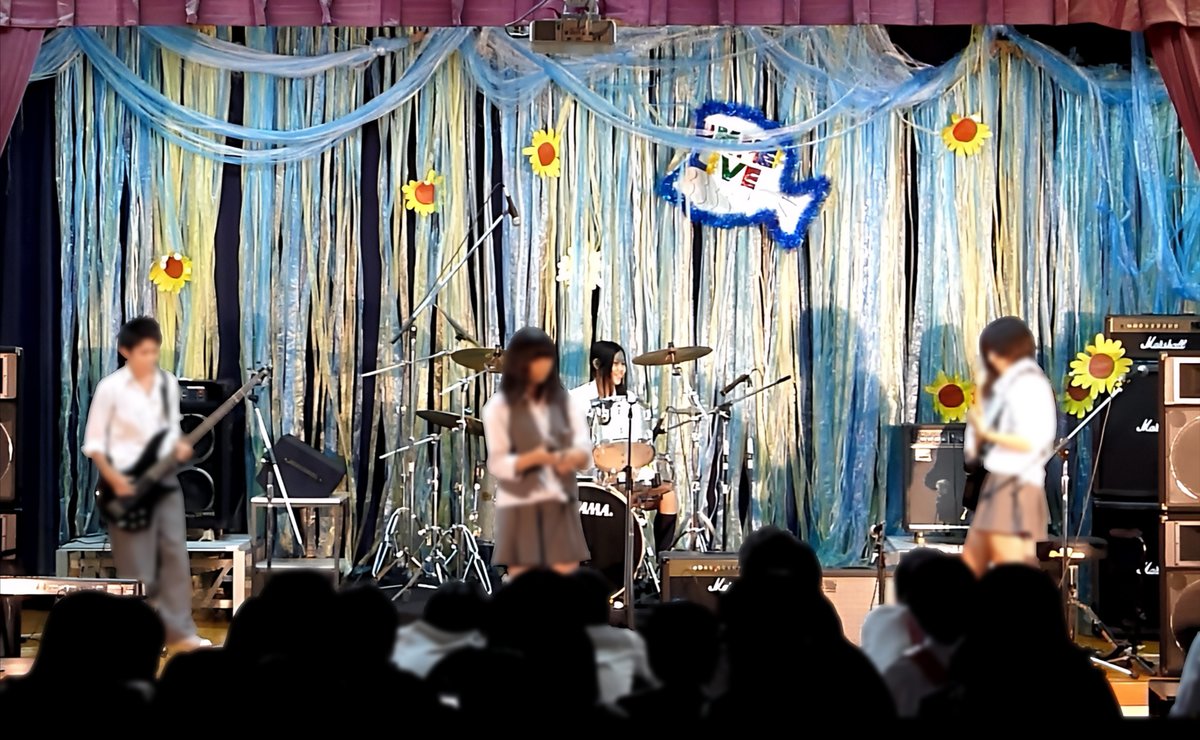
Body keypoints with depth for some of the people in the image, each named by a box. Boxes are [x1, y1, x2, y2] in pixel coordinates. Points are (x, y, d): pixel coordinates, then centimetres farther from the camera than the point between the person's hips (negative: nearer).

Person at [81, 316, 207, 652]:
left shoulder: (169, 383, 6)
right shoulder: (110, 388, -9)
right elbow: (93, 441, -5)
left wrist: (180, 446, -5)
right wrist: (113, 478, -16)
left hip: (164, 478, 5)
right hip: (126, 481, -5)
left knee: (175, 552, 1)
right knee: (136, 564, -2)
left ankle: (179, 632, 6)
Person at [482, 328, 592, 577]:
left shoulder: (562, 400, 9)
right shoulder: (499, 406, -2)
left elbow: (585, 449, 2)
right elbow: (497, 463, -8)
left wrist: (575, 456, -22)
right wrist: (533, 458, -26)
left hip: (561, 506, 3)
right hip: (520, 508, -3)